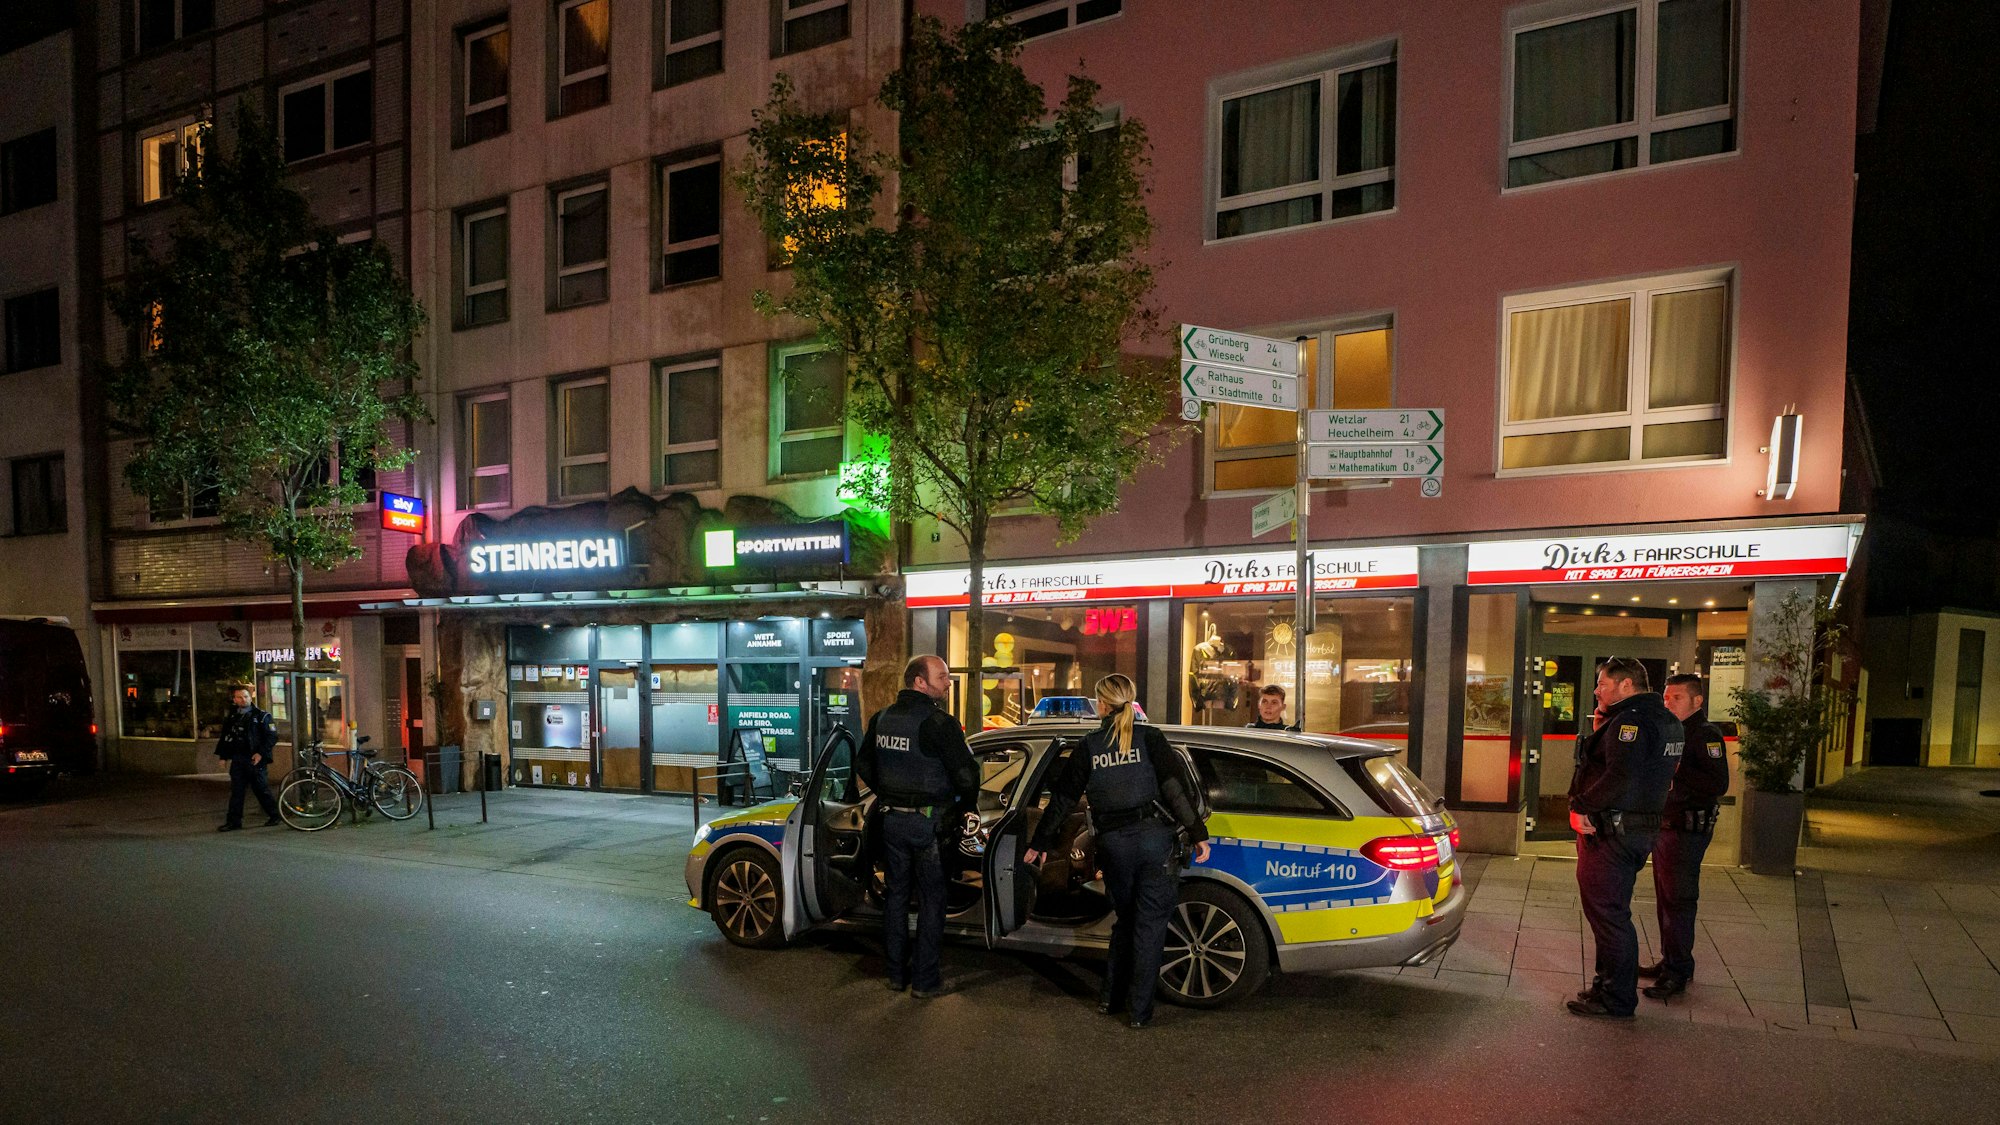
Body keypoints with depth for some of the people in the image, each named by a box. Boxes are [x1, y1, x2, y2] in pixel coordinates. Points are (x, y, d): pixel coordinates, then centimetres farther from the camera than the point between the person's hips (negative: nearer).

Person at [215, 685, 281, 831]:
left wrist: (261, 753, -15)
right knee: (236, 791, 3)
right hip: (237, 760, 5)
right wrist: (223, 756, 10)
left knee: (261, 789, 2)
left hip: (254, 759, -5)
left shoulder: (261, 716, -2)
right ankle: (234, 821, 7)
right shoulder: (231, 718, 13)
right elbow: (224, 738, 20)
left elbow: (272, 737, -6)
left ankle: (274, 815, 14)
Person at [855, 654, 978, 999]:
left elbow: (863, 765, 15)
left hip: (891, 819, 6)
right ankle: (925, 980, 13)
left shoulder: (881, 719, 5)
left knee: (896, 894, 17)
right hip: (928, 822, -6)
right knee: (931, 899, 7)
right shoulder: (938, 722, -18)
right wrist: (968, 806, -1)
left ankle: (897, 973, 26)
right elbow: (966, 772, -20)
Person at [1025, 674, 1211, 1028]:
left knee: (1124, 919, 21)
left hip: (1113, 843, 2)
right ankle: (1140, 1011, 10)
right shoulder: (1150, 739, -1)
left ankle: (1112, 999, 26)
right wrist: (1198, 834, -5)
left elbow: (1062, 799, 8)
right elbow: (1174, 790, -8)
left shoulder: (1089, 747, 4)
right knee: (1149, 924, 6)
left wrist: (1040, 843, 16)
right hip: (1153, 839, -2)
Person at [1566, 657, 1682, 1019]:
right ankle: (1611, 986, 29)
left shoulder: (1630, 720, -18)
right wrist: (1601, 729, 7)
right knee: (1612, 912, 19)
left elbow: (1621, 775, -29)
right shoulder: (1666, 721, 15)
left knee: (1607, 913, -2)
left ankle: (1617, 1000, 5)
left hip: (1609, 832, -11)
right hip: (1641, 828, 11)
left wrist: (1583, 806, -20)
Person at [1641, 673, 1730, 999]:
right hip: (1664, 825, 9)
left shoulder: (1705, 735, -13)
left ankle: (1679, 972, 1)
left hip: (1687, 831, -9)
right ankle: (1669, 961, 25)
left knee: (1678, 901, -6)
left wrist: (1676, 770, -25)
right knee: (1665, 898, 15)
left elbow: (1718, 785, -25)